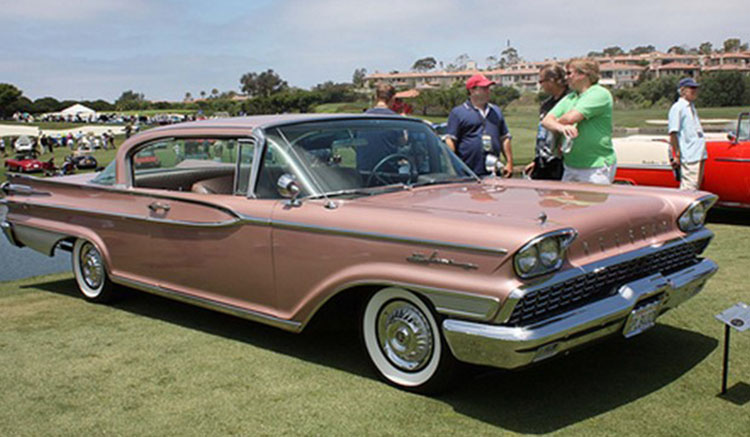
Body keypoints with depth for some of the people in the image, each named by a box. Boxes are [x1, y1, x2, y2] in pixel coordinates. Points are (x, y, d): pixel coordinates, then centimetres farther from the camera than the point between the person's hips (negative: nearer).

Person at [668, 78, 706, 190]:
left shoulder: (691, 107, 19)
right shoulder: (677, 108, -9)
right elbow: (673, 133, -14)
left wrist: (702, 154, 19)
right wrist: (677, 155, -17)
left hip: (699, 156, 9)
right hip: (689, 158, -9)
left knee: (695, 188, 12)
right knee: (689, 189, -10)